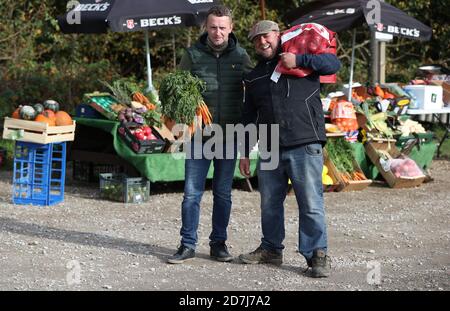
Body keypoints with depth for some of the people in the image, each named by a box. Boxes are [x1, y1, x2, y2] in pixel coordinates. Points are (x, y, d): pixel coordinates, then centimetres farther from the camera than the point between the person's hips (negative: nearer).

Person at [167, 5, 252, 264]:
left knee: (223, 193, 9)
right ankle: (188, 245, 5)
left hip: (229, 135, 1)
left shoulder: (240, 56, 3)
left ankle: (219, 243, 19)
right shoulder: (193, 55, -1)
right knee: (192, 192, -3)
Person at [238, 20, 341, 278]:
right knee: (270, 204, 13)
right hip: (269, 151, 6)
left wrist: (299, 60, -16)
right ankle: (271, 249, 28)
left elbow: (334, 63, -8)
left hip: (305, 147, -6)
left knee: (311, 204, -7)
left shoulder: (300, 61, 4)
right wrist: (245, 153, 18)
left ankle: (318, 254, -3)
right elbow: (249, 117, 22)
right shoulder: (254, 77, 18)